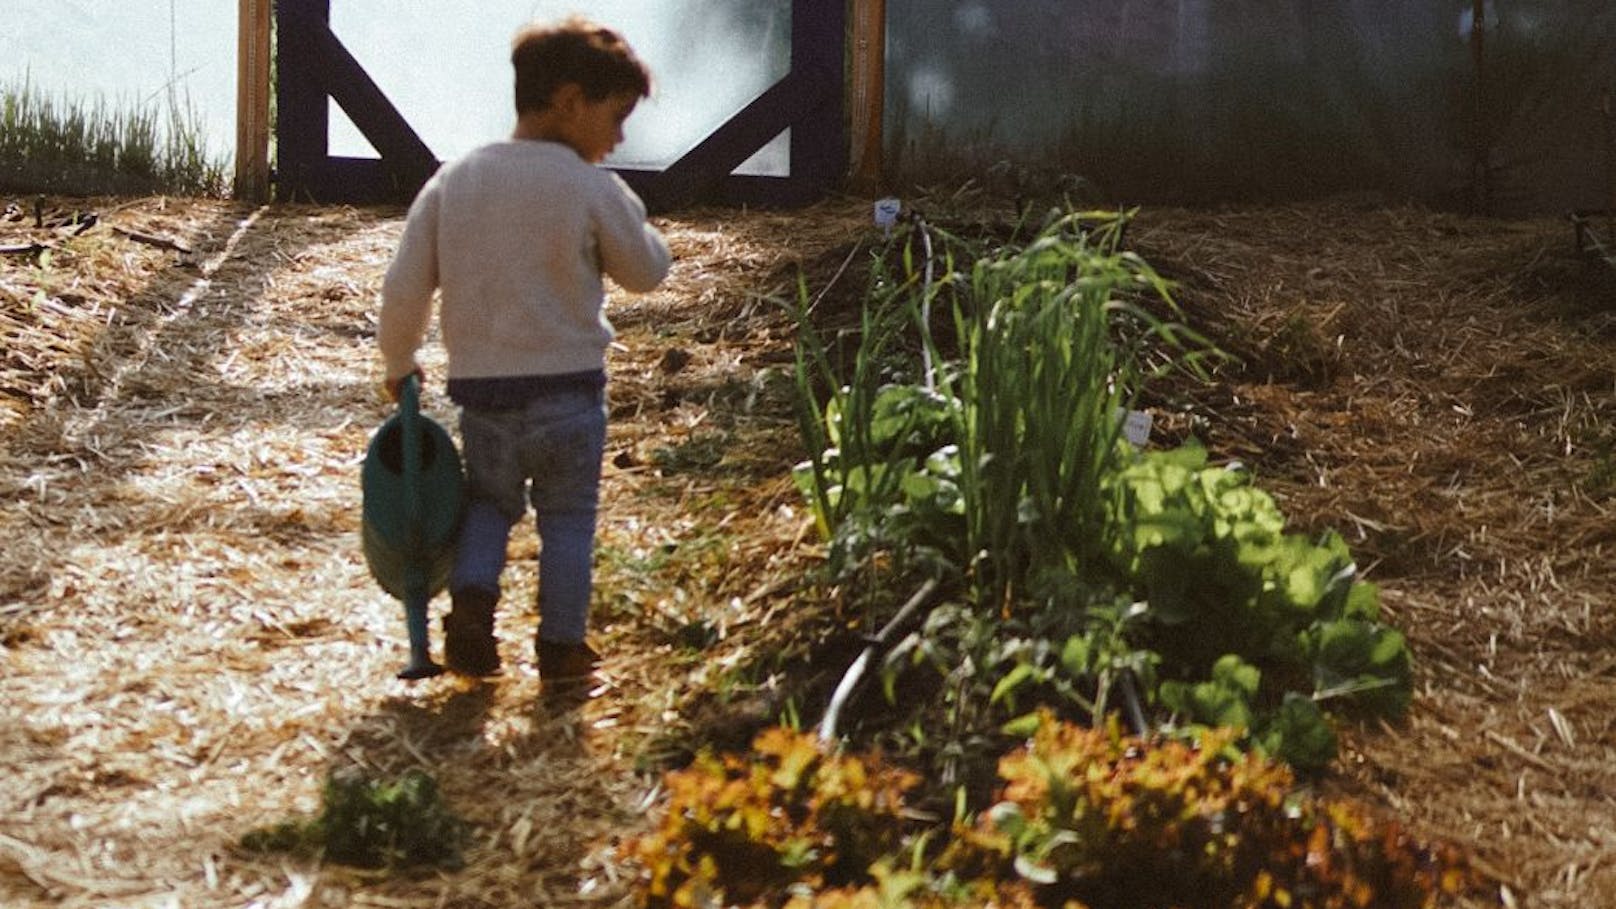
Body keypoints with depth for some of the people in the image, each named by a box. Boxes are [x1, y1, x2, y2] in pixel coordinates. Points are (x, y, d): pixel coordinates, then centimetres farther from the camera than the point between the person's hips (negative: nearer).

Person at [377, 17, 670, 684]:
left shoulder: (452, 181, 0)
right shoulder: (592, 189, -12)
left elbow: (404, 289, 1)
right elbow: (646, 272, 2)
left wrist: (398, 363, 16)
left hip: (480, 390, 3)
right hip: (567, 390, -3)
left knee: (489, 504, 23)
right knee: (567, 519, 12)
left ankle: (470, 607, 3)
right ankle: (561, 647, 15)